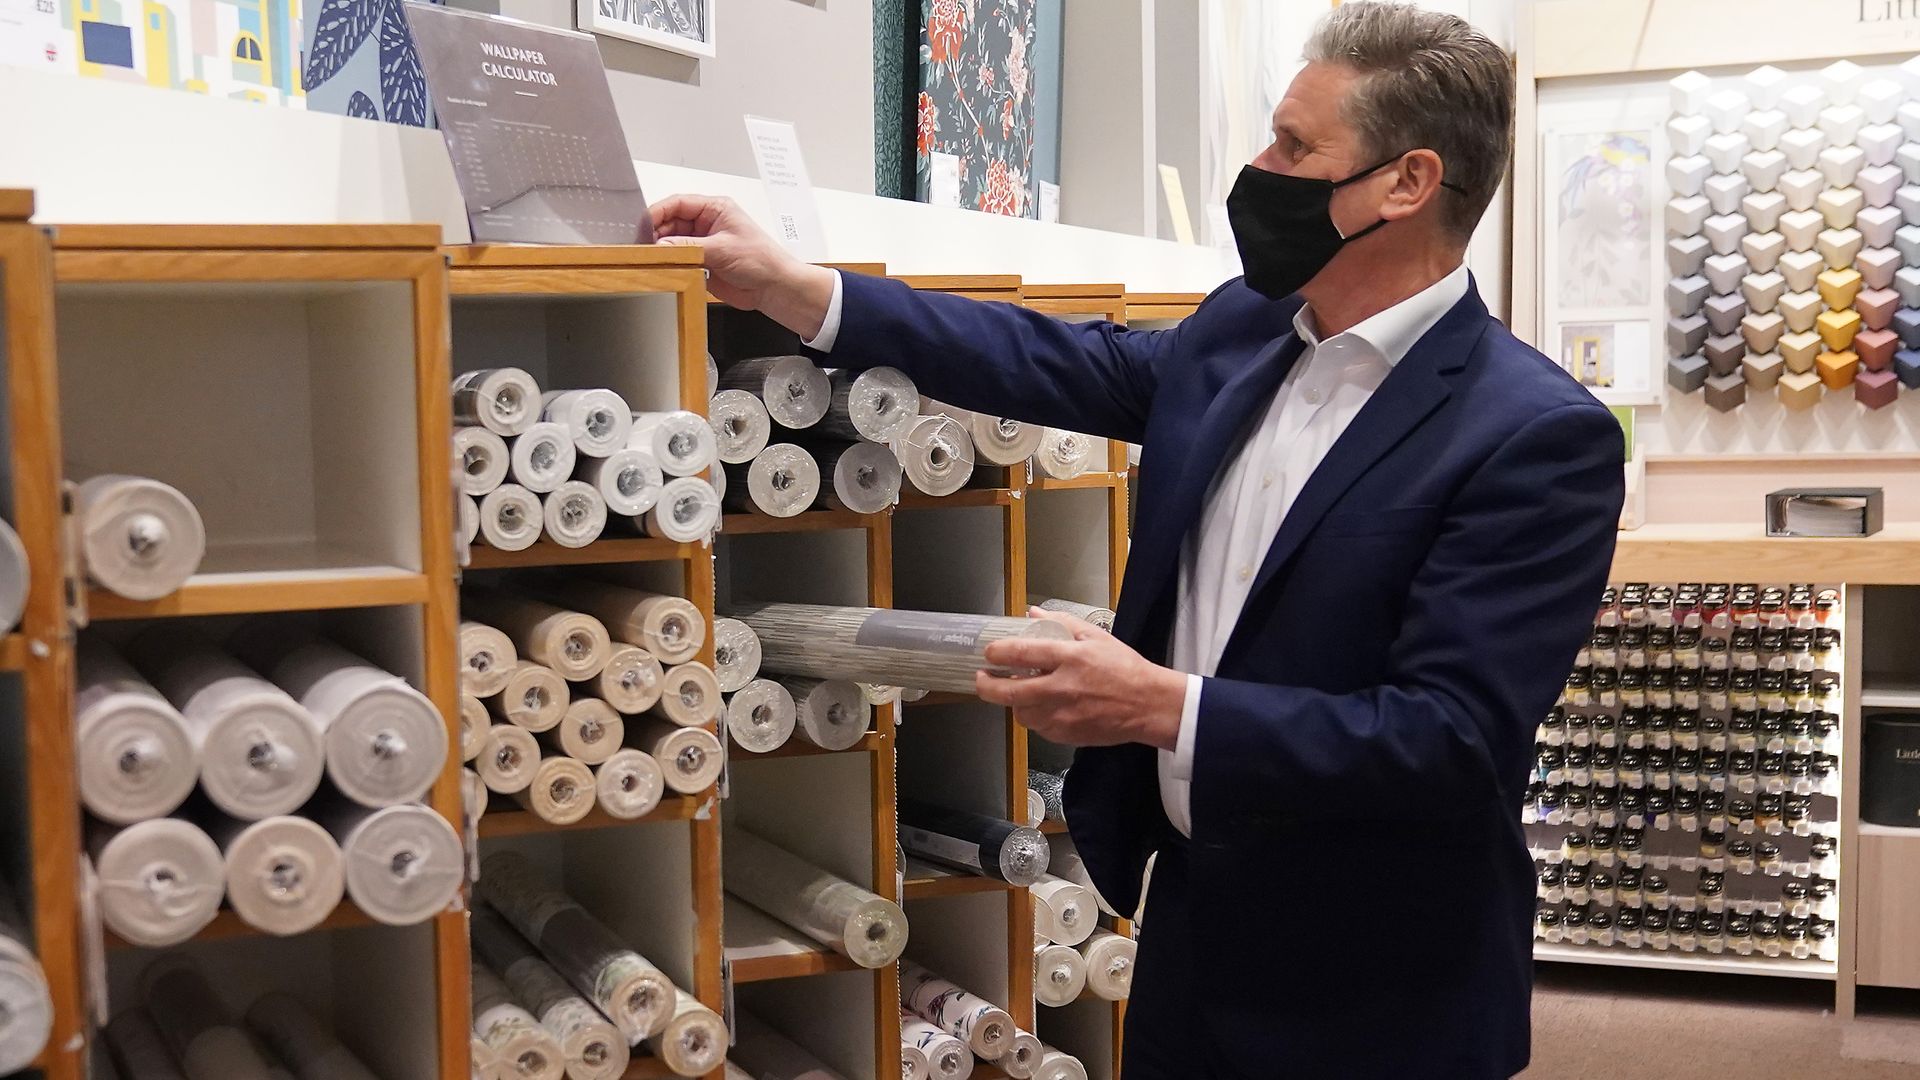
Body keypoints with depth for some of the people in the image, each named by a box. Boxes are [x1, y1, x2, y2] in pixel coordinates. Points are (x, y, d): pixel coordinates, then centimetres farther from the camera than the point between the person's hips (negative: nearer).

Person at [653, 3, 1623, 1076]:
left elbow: (1452, 737, -24)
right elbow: (1063, 365, 10)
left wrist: (1168, 709, -29)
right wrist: (791, 288, 6)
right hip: (1191, 910, 6)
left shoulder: (1542, 437, -20)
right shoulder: (1241, 331, 1)